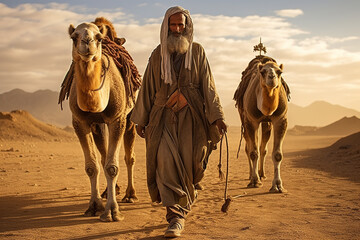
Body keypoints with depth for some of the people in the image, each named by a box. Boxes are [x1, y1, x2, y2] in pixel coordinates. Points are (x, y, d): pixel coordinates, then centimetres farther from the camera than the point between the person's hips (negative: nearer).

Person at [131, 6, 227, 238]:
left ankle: (183, 204, 19)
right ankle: (176, 216, -9)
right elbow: (147, 88, 14)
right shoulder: (157, 55, 11)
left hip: (190, 116, 0)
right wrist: (141, 119, 13)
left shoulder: (197, 52, 7)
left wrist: (217, 116, -5)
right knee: (165, 159, -14)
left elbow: (208, 86, 3)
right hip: (163, 115, 1)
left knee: (187, 163, -3)